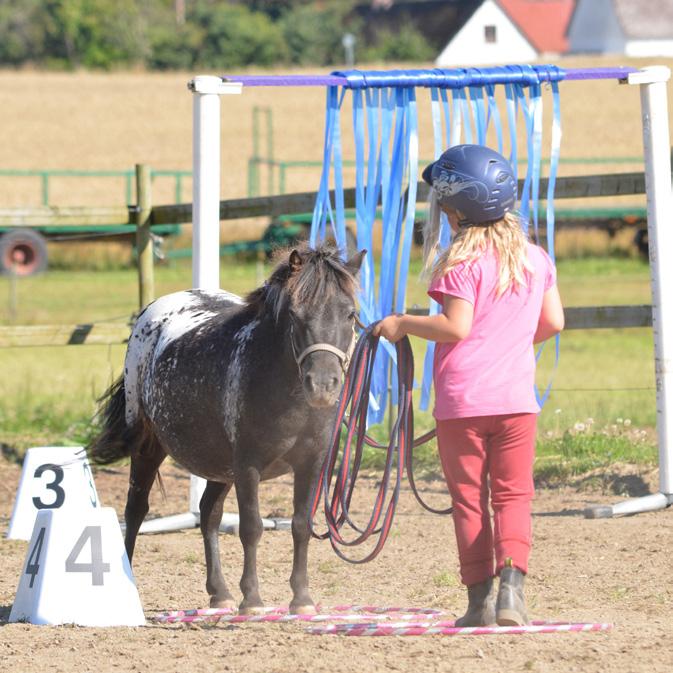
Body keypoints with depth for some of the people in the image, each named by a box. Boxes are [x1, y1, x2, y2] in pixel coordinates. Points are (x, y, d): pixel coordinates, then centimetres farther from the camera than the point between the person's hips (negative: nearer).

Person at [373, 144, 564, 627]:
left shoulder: (463, 261, -10)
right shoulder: (535, 258, 8)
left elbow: (455, 327, -16)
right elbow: (553, 322, 11)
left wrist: (403, 324, -3)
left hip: (462, 400, -4)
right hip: (516, 396, 4)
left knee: (469, 499, 5)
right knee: (513, 495, 5)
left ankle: (481, 598, 5)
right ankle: (511, 585, -14)